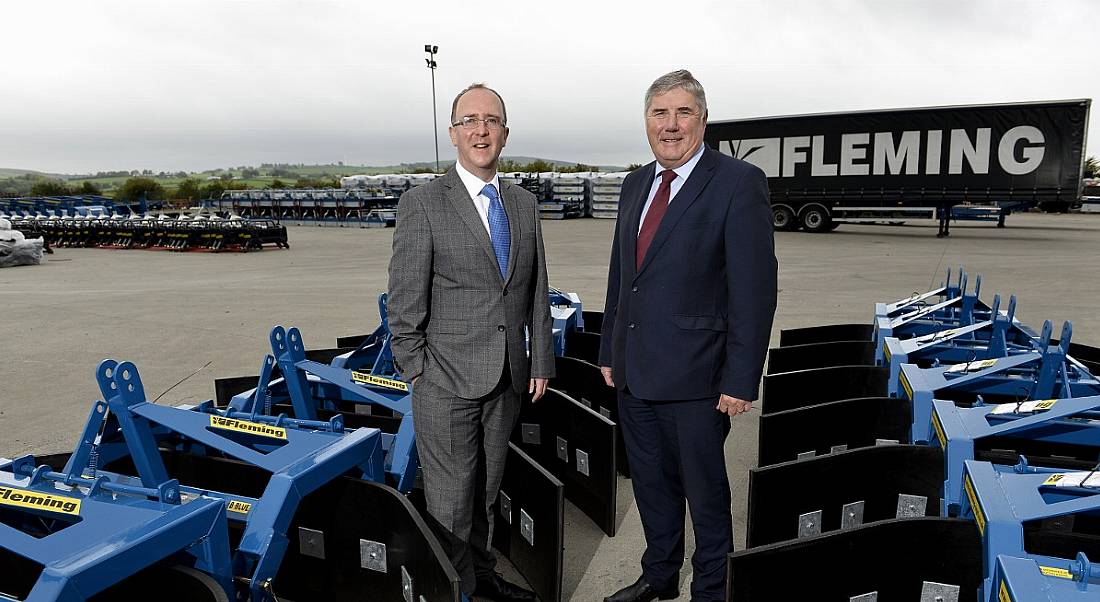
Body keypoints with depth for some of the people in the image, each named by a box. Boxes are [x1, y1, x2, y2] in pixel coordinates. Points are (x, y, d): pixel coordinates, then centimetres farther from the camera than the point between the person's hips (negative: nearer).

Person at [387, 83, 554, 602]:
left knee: (487, 490, 20)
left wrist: (540, 363, 8)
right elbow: (405, 301, -8)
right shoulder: (422, 203, -7)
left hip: (508, 380, 5)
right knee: (451, 498, 5)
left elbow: (536, 291, 11)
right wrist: (415, 373, -9)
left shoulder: (525, 204, 9)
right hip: (447, 380, -5)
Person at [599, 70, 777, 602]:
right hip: (634, 371, 7)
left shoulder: (739, 183, -12)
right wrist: (609, 351, 14)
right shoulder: (636, 184, 10)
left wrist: (740, 380, -18)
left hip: (693, 377, -6)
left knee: (705, 493, 11)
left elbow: (755, 291, -15)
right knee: (651, 483, 21)